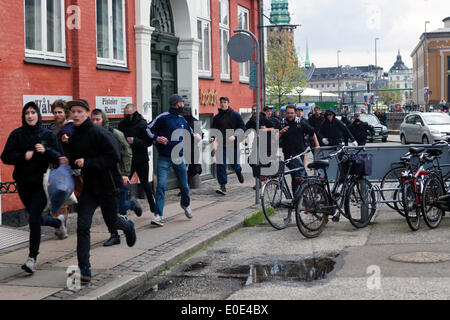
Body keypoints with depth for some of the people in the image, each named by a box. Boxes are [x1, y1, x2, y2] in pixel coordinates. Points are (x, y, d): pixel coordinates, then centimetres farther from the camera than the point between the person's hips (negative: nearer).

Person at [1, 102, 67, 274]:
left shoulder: (48, 135, 0)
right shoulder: (17, 134, 2)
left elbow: (58, 158, -3)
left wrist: (46, 150, -20)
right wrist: (23, 156, -18)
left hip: (41, 182, -3)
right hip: (23, 183, 3)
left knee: (34, 219, -11)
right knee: (35, 217, 18)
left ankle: (32, 258, -2)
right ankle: (58, 221, 49)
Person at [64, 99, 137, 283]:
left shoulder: (99, 133, -17)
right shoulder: (74, 137, 5)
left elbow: (114, 157, -23)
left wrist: (87, 162, -26)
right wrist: (69, 162, -6)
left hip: (107, 184, -5)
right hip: (89, 186, 5)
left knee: (111, 223, 12)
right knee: (82, 226, -7)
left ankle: (128, 227, 50)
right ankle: (84, 270, -5)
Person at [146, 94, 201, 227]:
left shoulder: (182, 120, 11)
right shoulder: (163, 118, -7)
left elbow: (188, 130, 31)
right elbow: (149, 129, -1)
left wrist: (194, 135, 11)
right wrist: (156, 138, -17)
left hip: (179, 157, 5)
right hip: (164, 158, -5)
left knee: (184, 185, 13)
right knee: (161, 186, -12)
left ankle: (186, 204, 42)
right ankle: (158, 215, -11)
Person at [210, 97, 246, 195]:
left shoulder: (235, 115, 0)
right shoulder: (217, 117, 9)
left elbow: (242, 128, -2)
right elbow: (213, 129, 15)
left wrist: (235, 136, -17)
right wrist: (213, 137, -7)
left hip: (233, 144, -2)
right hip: (221, 145, 2)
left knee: (234, 164, 8)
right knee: (221, 165, -8)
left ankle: (238, 171, 45)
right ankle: (223, 186, -6)